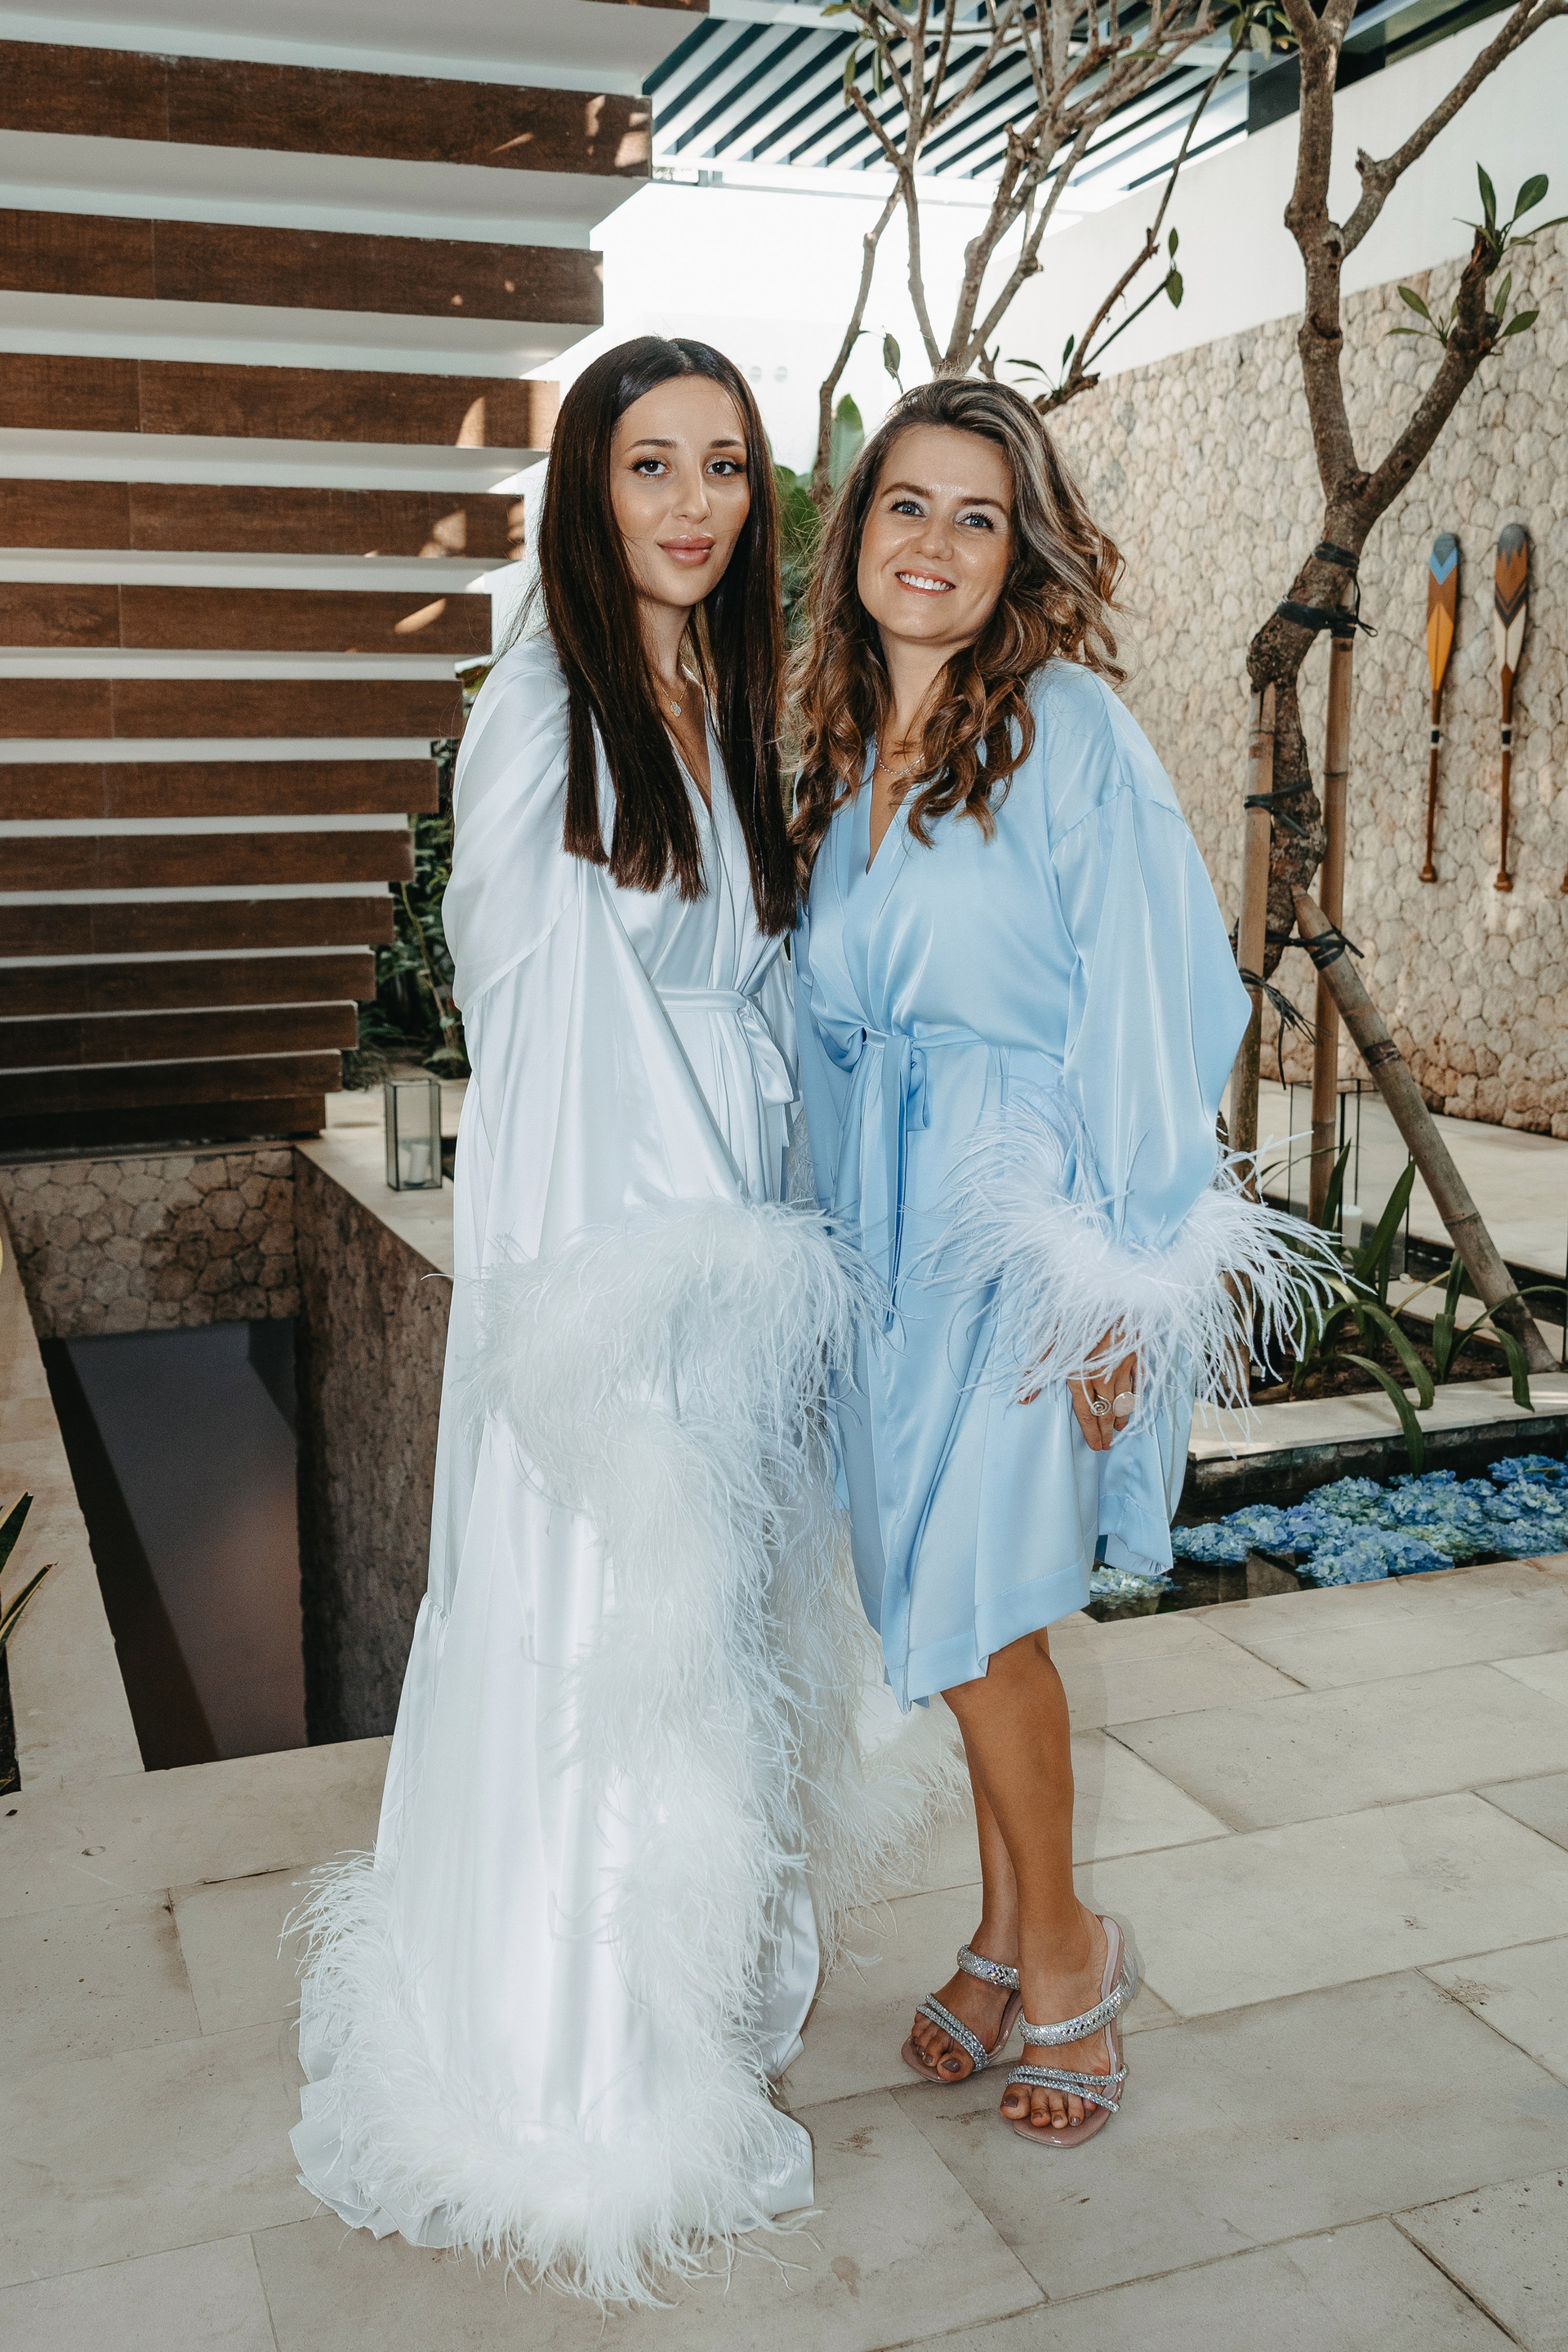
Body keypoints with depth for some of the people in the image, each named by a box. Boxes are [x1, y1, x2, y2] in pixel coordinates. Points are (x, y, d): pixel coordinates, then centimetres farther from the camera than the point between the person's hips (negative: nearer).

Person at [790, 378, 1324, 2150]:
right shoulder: (835, 751, 10)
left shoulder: (1069, 732, -9)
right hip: (882, 1214, 6)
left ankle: (1058, 1954, 20)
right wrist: (827, 1239, 11)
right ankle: (1008, 1936, 31)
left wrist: (1122, 1278, -15)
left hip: (1025, 1208, -6)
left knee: (972, 1599, -4)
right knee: (948, 1597, 12)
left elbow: (1148, 1001, -12)